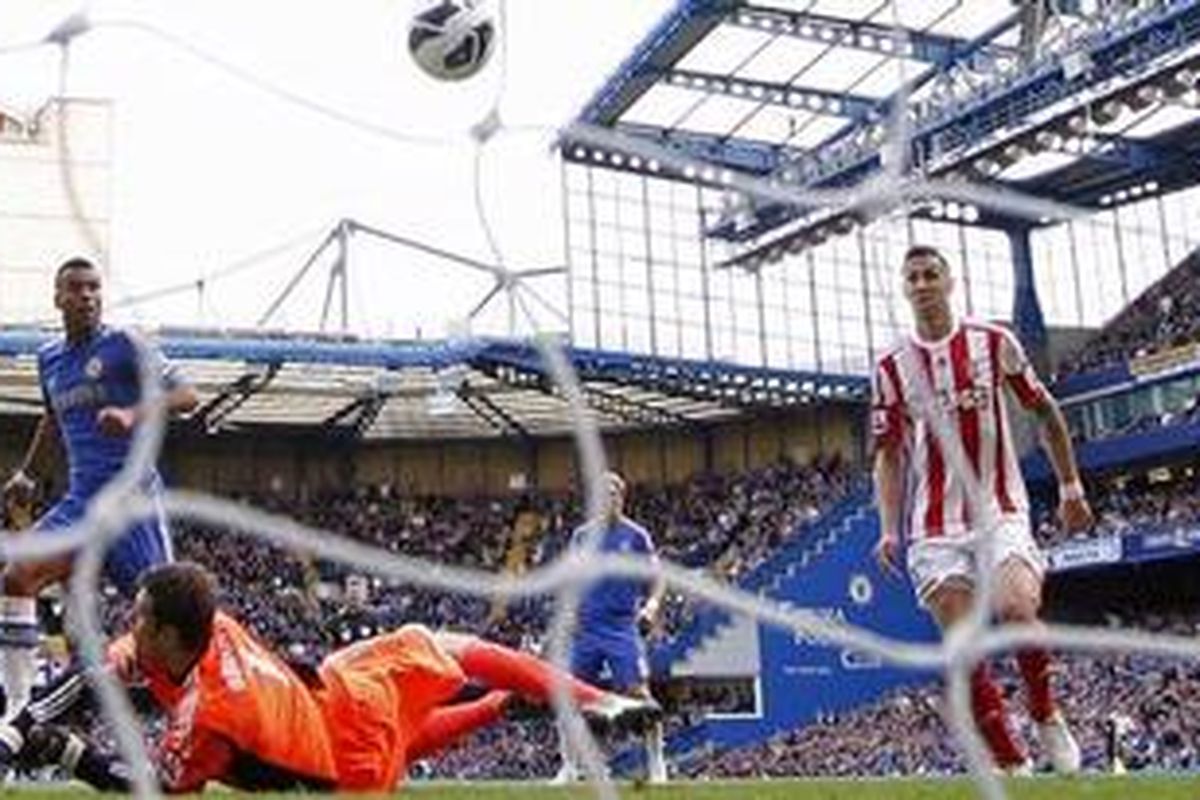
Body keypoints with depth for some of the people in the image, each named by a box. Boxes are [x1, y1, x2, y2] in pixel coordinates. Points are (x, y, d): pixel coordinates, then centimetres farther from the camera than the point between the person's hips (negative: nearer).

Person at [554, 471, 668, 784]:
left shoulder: (636, 535, 1)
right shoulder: (583, 535, 9)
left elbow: (656, 578, 4)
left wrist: (651, 605, -14)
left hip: (623, 627, -3)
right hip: (586, 628, 3)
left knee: (639, 694, -10)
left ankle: (656, 764, 0)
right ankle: (569, 766, 12)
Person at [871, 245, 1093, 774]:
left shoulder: (994, 342, 4)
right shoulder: (891, 368, 6)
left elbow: (1044, 412, 13)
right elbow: (889, 456, 8)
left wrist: (1070, 485, 10)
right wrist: (889, 529, -2)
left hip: (1000, 509, -1)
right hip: (935, 527, 2)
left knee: (1016, 609, -25)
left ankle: (1047, 716, 1)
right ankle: (1011, 765, 6)